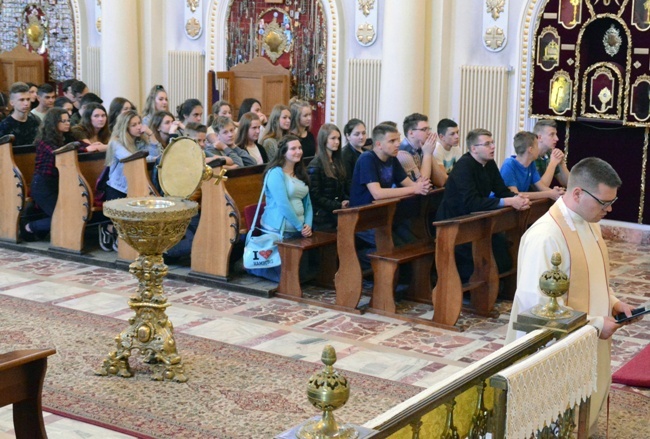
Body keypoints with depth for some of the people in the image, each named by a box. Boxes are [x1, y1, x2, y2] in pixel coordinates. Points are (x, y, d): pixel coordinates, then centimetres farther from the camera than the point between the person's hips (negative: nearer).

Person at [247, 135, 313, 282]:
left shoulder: (301, 174, 13)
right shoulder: (276, 173, -13)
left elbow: (307, 203, 11)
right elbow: (283, 204, -19)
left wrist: (308, 224, -6)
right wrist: (300, 226, -14)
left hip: (298, 230, 8)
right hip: (278, 230, -8)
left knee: (303, 269, 13)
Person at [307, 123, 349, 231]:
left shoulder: (338, 162, 14)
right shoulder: (315, 166, -9)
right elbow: (315, 196, -13)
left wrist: (347, 201, -2)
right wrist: (339, 206, -16)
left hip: (339, 215, 7)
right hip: (322, 217, -7)